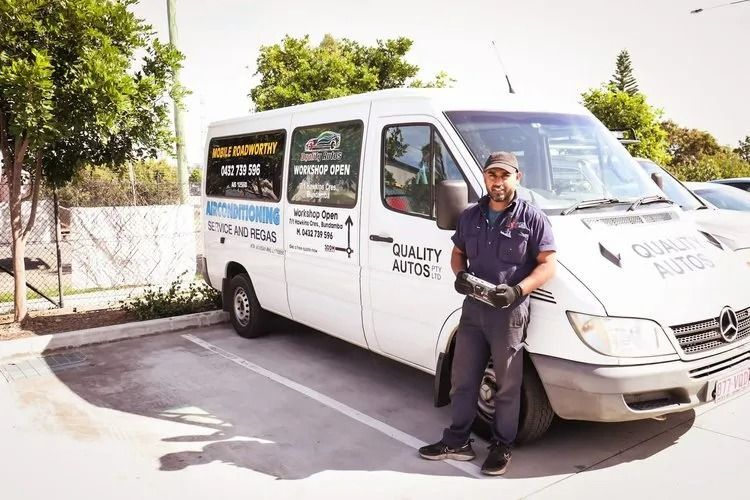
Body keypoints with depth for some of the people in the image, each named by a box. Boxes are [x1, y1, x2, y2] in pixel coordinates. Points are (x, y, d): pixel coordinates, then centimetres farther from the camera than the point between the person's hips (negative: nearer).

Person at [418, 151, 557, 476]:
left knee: (508, 384, 6)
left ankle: (502, 446, 23)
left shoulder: (532, 218, -5)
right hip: (473, 308, 5)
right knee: (462, 379, 12)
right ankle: (457, 441, 26)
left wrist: (517, 291, -22)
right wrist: (459, 274, -4)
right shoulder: (470, 216, 10)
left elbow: (547, 265, -7)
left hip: (510, 312, -5)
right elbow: (457, 253, 19)